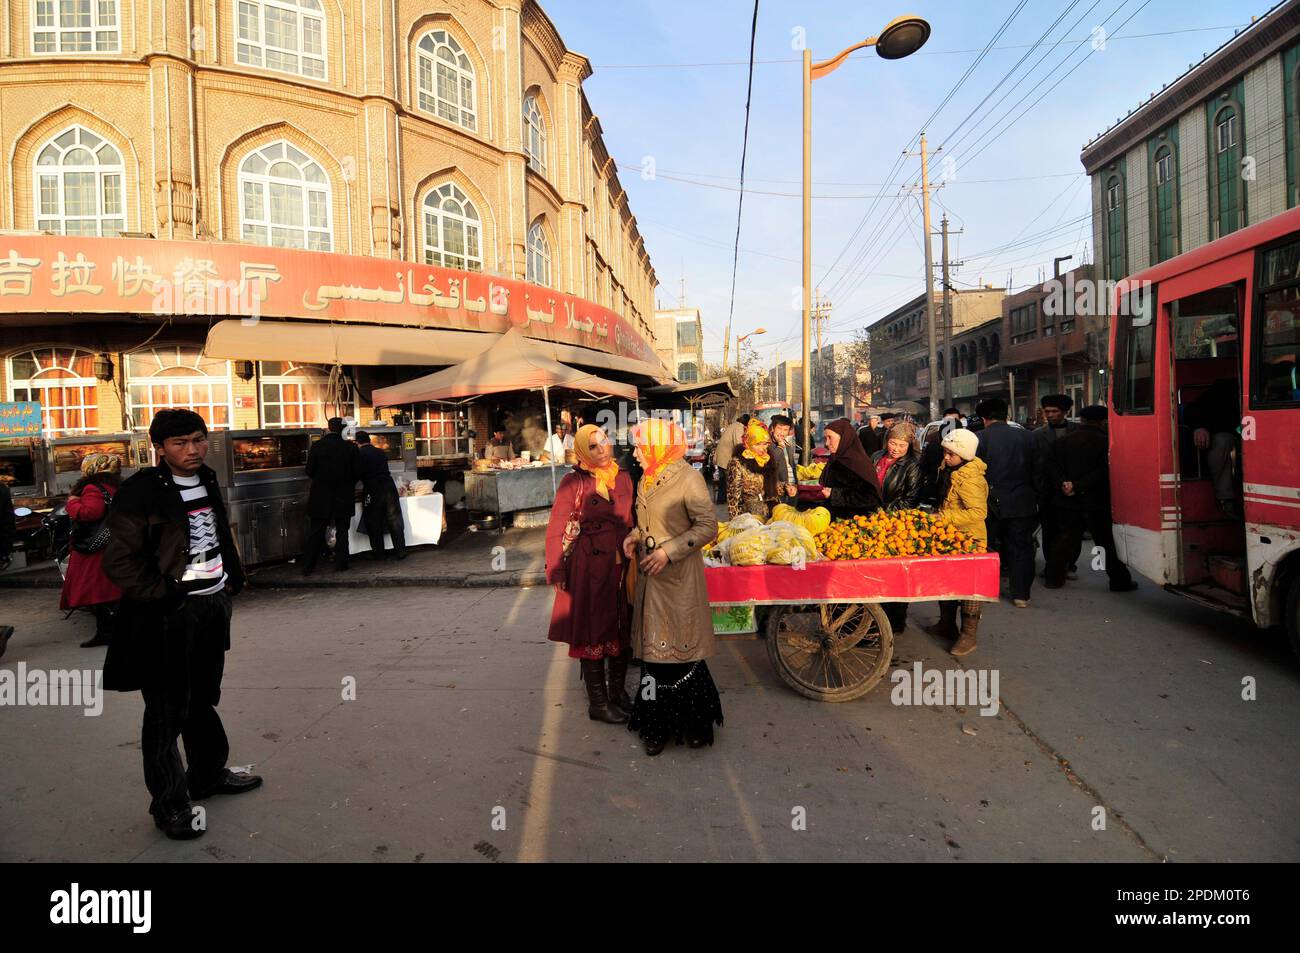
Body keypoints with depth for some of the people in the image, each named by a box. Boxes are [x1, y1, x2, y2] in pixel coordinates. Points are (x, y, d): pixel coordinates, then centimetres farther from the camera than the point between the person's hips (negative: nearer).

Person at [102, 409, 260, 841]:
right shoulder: (142, 492, -14)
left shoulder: (207, 482, 9)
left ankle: (208, 774, 37)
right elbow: (118, 561, -16)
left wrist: (230, 582, 14)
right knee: (168, 711, 4)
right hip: (169, 616, -7)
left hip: (214, 606, 7)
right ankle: (169, 804, 17)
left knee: (203, 698, 21)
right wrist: (163, 596, -16)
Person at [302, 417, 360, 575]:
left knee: (316, 533, 8)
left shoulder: (317, 446, -7)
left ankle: (308, 566, 11)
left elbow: (309, 471, -4)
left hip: (321, 497, 0)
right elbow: (357, 472, -5)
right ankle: (341, 563, 11)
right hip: (344, 497, 0)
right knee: (342, 531, 11)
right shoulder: (351, 447, -7)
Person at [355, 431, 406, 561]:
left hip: (373, 492, -4)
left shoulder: (359, 454, -4)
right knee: (394, 520, 8)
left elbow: (357, 473, -4)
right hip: (389, 487, 4)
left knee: (374, 524, 7)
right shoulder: (381, 452, 12)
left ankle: (378, 553, 12)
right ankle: (401, 551, 9)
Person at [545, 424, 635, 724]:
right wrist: (556, 571, -12)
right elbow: (556, 529, -8)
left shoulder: (623, 478, 7)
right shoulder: (573, 482, -7)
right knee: (594, 631, 6)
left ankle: (618, 691, 34)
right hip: (590, 567, -5)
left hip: (623, 566, 5)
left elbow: (632, 521, 12)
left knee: (623, 630, 14)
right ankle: (598, 703, 20)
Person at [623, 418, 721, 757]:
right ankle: (657, 725, 24)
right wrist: (635, 535, 2)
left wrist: (669, 551, -20)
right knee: (653, 650, 11)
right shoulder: (647, 479, 10)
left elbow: (708, 526, -16)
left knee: (680, 648, 2)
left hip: (678, 578, -7)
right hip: (650, 577, 7)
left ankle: (695, 722, 21)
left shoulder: (687, 478, -14)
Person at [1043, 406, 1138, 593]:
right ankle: (1119, 581, 12)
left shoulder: (1063, 442, 5)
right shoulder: (1105, 442, -9)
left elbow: (1052, 466, -4)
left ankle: (1054, 577, 10)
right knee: (1108, 542, 6)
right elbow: (1103, 472, -18)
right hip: (1096, 501, -3)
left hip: (1068, 501, 4)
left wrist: (1063, 484, -15)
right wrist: (1079, 487, -18)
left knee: (1065, 539, 10)